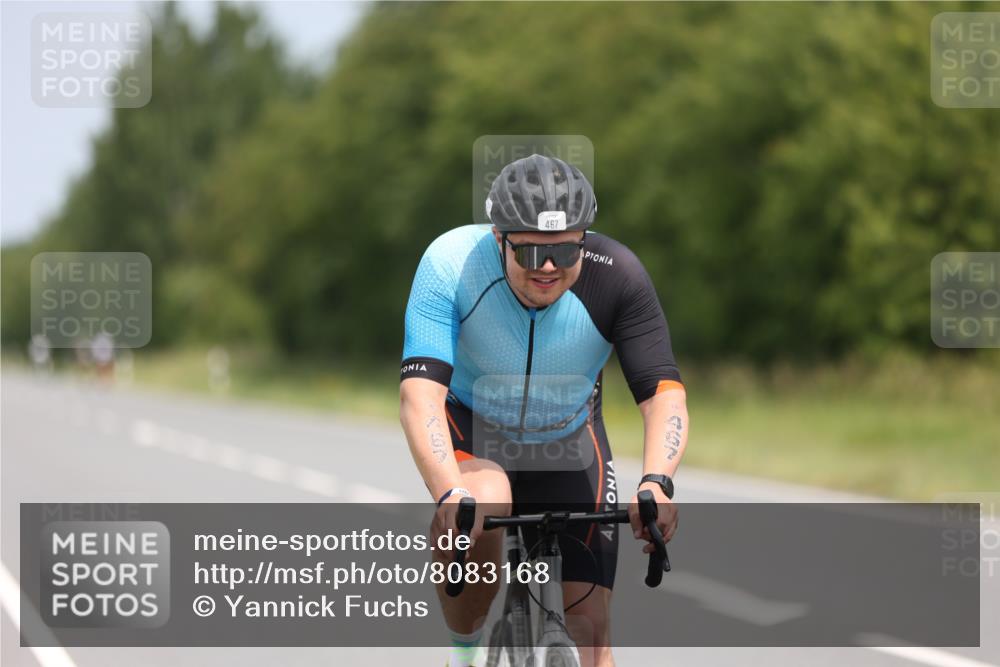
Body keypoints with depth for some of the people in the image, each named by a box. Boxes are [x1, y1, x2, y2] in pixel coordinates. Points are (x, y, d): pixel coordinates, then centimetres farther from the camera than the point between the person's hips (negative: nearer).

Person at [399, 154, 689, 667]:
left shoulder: (617, 276, -27)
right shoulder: (451, 264, -31)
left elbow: (663, 393, -29)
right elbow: (420, 393, -39)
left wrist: (656, 482, -48)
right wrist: (450, 493, -55)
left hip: (568, 445, 2)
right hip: (472, 431, -2)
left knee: (590, 623, -7)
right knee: (479, 510, -37)